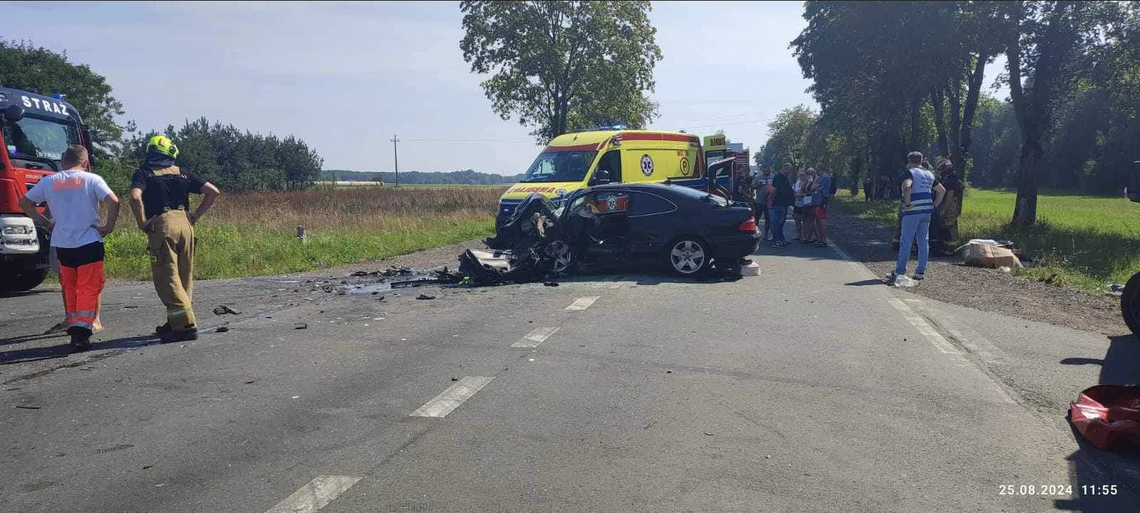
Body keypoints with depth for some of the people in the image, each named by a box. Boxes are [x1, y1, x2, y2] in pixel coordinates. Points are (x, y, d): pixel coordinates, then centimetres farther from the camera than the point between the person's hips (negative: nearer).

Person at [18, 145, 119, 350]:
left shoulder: (48, 181, 8)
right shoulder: (92, 179, -3)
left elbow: (24, 202, 14)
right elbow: (113, 201, -16)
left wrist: (45, 222, 16)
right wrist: (108, 227, -7)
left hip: (62, 244, 4)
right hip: (89, 242, -4)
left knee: (70, 287, 18)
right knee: (88, 288, -1)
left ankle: (73, 326, 22)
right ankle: (82, 330, -12)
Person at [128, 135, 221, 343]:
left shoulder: (144, 173, 4)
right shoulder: (182, 173, 15)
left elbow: (135, 197, -16)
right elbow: (213, 191, 10)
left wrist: (142, 222, -3)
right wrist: (195, 216, 12)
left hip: (161, 225, -4)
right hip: (184, 223, 5)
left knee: (167, 279, -2)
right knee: (184, 277, 13)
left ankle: (187, 325, -8)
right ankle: (174, 323, 23)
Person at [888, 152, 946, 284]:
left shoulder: (910, 173, -7)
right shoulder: (929, 174, 17)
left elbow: (907, 187, -28)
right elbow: (942, 190, 21)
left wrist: (907, 204, -20)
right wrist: (934, 205, 16)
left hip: (912, 212, -7)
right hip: (926, 212, 7)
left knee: (905, 242, -5)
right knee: (923, 241, 9)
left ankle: (899, 272, -4)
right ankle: (921, 272, 11)